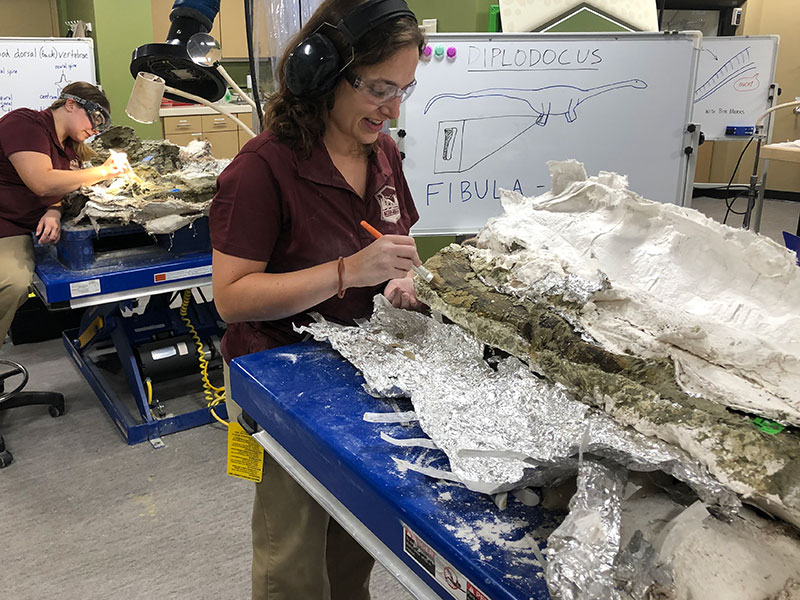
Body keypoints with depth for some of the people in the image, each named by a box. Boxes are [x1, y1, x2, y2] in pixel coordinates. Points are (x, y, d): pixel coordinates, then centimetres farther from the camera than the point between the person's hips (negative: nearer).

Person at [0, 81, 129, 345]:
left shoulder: (69, 147, 16)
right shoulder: (25, 123, -12)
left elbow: (60, 191, 11)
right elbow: (42, 183, -25)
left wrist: (54, 213, -14)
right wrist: (103, 171, -17)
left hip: (24, 231, 10)